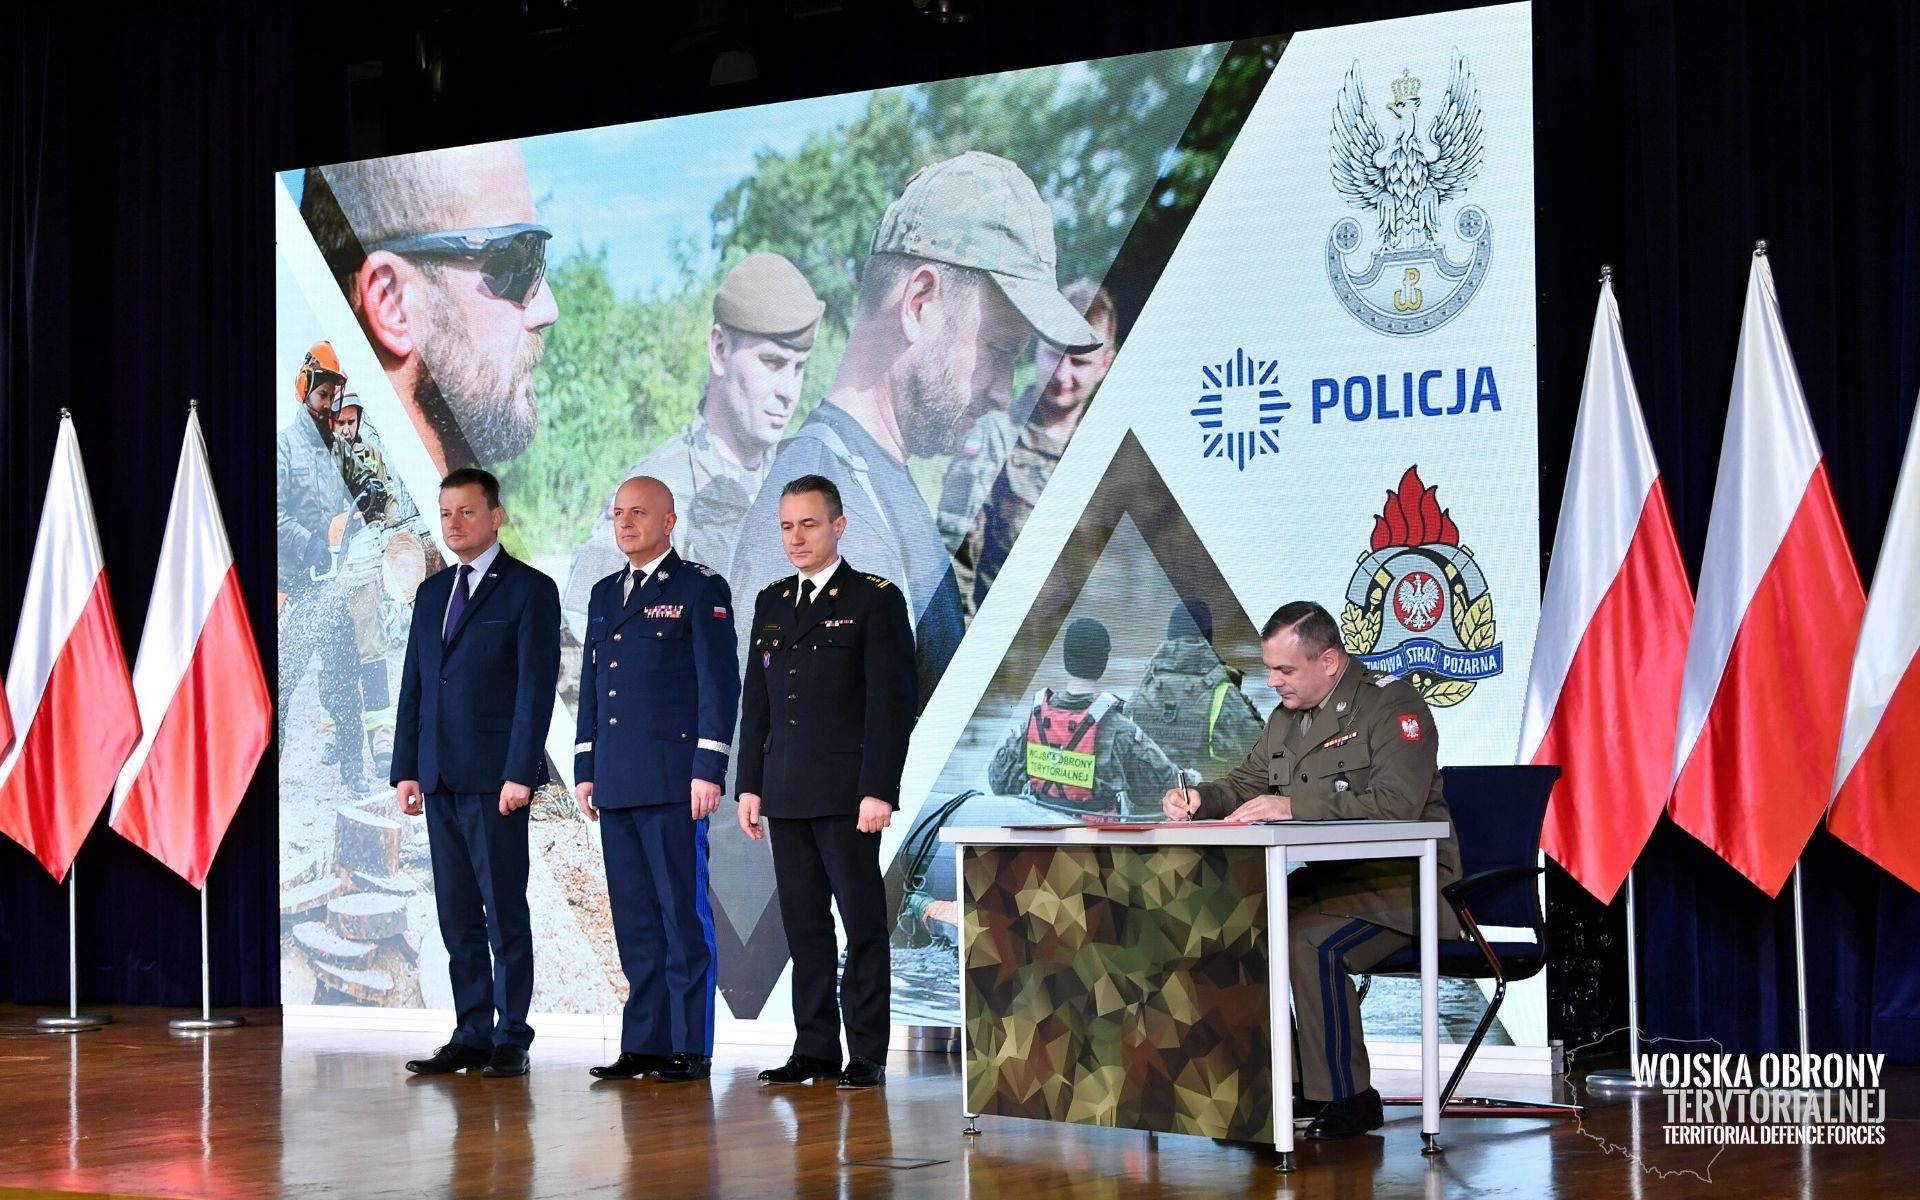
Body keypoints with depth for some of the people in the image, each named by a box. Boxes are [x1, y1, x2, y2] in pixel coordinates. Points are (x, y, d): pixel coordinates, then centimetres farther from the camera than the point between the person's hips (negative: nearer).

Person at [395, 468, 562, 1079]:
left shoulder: (530, 590, -2)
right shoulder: (431, 593, 17)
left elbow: (536, 687, -9)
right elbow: (413, 686, 17)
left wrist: (520, 773, -16)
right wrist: (407, 769, 8)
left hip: (496, 776, -6)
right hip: (440, 777, 6)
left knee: (505, 913, -3)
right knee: (458, 916, 8)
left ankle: (511, 1040, 2)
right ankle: (471, 1035, 13)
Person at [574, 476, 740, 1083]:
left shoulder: (700, 590, -2)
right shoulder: (604, 595, 18)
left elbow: (720, 684, -7)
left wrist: (708, 770, -14)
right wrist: (585, 769, 14)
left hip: (672, 780, -7)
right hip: (616, 783, 7)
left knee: (683, 914, -3)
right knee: (634, 919, 8)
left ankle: (689, 1047, 0)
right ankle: (643, 1044, 12)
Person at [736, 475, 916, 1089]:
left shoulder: (876, 600, -3)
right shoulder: (771, 602, 15)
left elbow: (892, 703, -8)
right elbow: (756, 701, 16)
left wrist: (878, 790, -15)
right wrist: (750, 784, 9)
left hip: (848, 792, -6)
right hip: (786, 795, 6)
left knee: (862, 922, -2)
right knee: (803, 923, 8)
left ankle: (867, 1053, 3)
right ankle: (814, 1048, 13)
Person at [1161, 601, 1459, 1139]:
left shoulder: (1393, 704, -14)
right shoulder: (1286, 716, 12)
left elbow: (1397, 804, -28)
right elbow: (1248, 783, 23)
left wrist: (1294, 806, -34)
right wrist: (1200, 799, -2)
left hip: (1402, 878, -8)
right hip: (1327, 876, 8)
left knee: (1311, 945, -30)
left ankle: (1347, 1097, -16)